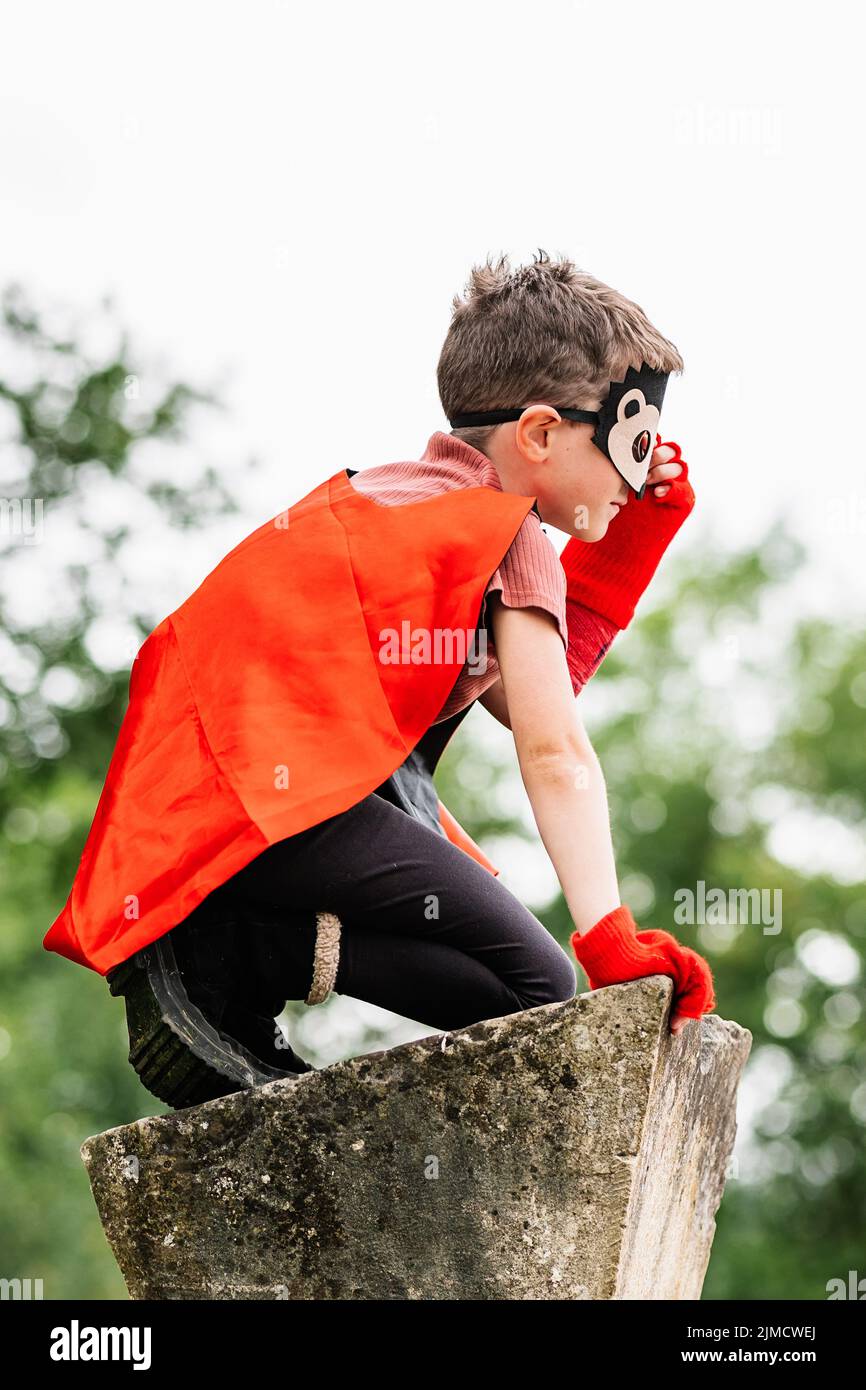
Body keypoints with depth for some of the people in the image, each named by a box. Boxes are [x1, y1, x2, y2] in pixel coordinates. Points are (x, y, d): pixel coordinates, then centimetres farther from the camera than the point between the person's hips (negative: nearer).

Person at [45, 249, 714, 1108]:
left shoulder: (403, 494, 25)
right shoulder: (510, 535, -1)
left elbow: (535, 691, 26)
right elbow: (556, 755, -10)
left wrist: (622, 549, 23)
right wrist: (612, 946, -13)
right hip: (274, 793, -9)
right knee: (535, 988, -10)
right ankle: (225, 956, -15)